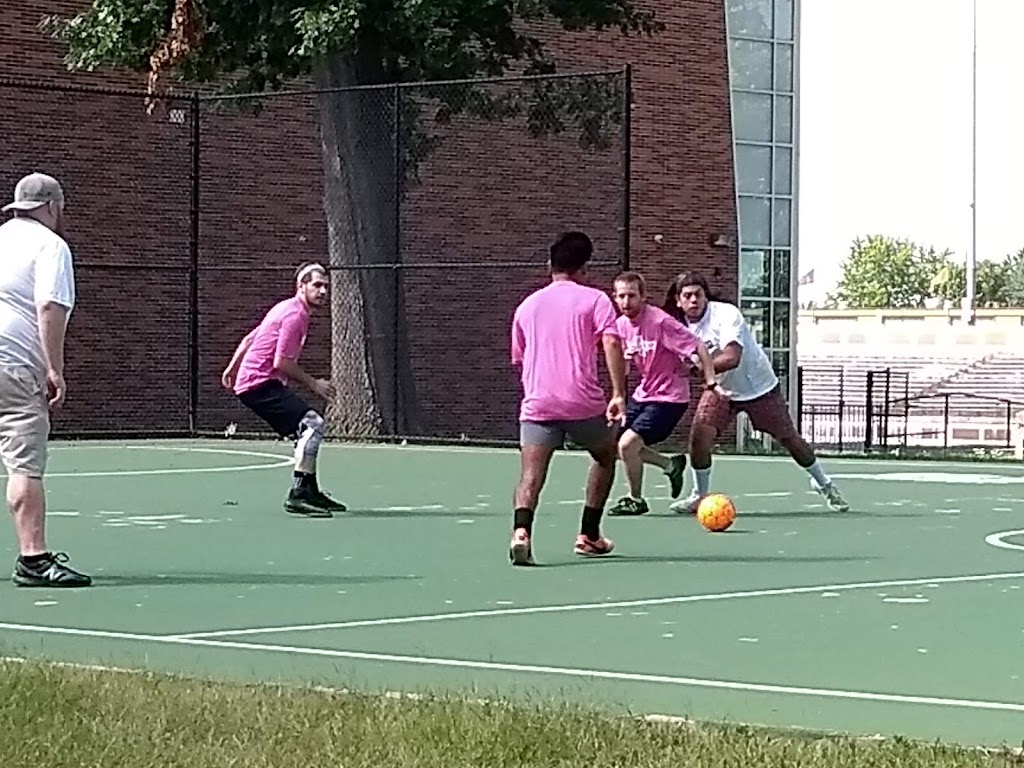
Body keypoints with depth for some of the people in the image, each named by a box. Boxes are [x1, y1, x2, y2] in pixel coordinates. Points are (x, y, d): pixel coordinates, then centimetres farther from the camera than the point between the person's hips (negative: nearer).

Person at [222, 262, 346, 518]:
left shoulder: (288, 309, 17)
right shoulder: (295, 314, -15)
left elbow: (250, 337, 26)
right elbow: (281, 362, -20)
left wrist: (232, 368, 34)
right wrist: (312, 383, -10)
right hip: (261, 384, -11)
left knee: (308, 430, 18)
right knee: (313, 422, -21)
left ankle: (311, 492, 25)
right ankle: (297, 495, -26)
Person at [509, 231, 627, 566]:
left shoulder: (527, 305, 18)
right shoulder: (594, 299, 6)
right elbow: (611, 343, -10)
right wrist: (619, 394, -15)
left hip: (537, 403, 2)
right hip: (584, 402, -2)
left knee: (530, 475, -8)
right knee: (606, 455, 24)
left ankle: (521, 531, -36)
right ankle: (588, 536, 24)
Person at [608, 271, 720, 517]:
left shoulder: (661, 322, -22)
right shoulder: (622, 324, 1)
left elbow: (699, 349, -21)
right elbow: (624, 365, 13)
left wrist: (712, 383, -26)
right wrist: (624, 359, -11)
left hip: (669, 397, -9)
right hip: (643, 393, 9)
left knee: (627, 443, -18)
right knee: (616, 441, 11)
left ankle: (636, 500, 4)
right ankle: (671, 464, 28)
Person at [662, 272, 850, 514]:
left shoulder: (726, 314, -28)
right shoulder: (680, 327, -9)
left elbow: (731, 358, -39)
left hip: (760, 387, -4)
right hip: (721, 389, 4)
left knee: (789, 438, 7)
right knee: (700, 434, -18)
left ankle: (824, 484, 30)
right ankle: (699, 496, -1)